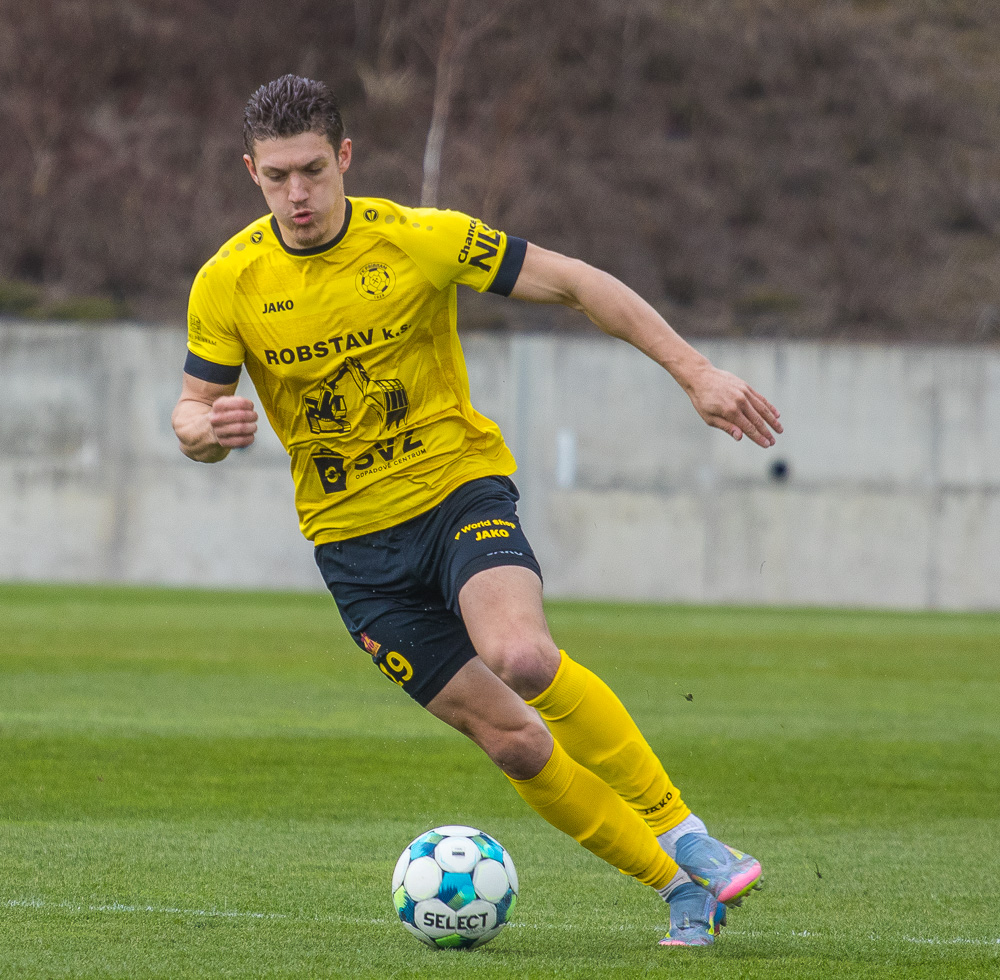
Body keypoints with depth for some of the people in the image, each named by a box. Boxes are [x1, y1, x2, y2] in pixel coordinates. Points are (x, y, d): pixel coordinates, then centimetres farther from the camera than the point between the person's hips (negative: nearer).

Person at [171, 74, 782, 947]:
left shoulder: (422, 240, -10)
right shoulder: (228, 284, -6)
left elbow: (574, 284, -5)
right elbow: (193, 410, 1)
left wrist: (694, 371, -9)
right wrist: (208, 431, -25)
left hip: (459, 486, -2)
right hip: (353, 538, 2)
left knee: (521, 657, -32)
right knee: (513, 741, -6)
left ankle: (683, 836, -18)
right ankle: (683, 890, 7)